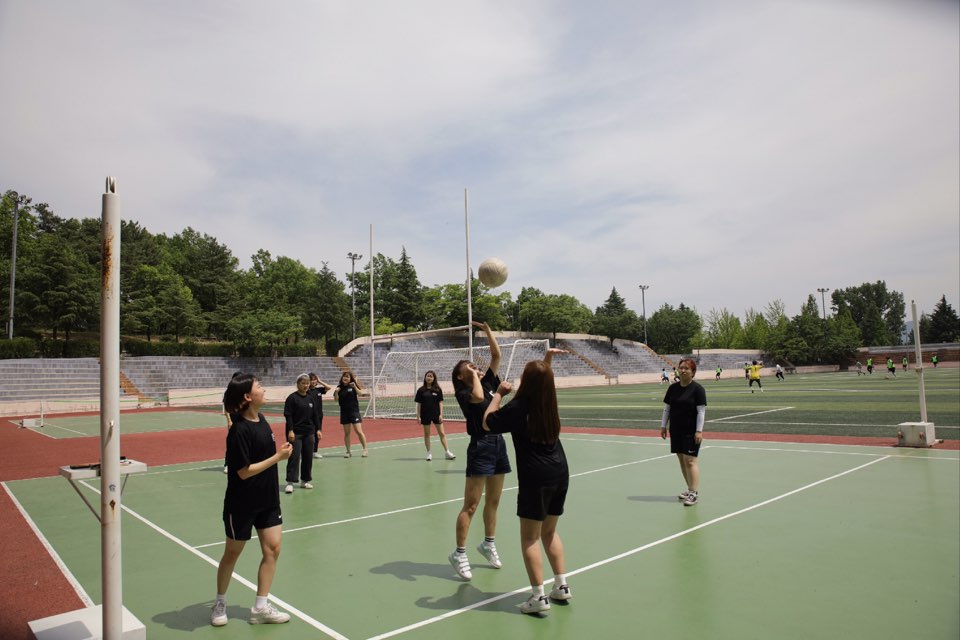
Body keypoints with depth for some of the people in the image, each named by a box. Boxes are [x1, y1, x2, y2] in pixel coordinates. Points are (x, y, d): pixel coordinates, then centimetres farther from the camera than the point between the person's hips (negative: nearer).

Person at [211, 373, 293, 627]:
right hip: (242, 503, -7)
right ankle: (220, 603, 35)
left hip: (268, 499, 7)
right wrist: (278, 457, -23)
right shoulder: (239, 430, -24)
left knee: (272, 549, 4)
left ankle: (261, 607, 16)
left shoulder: (261, 419, 0)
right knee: (232, 553, 13)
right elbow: (244, 471, -22)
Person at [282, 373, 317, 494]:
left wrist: (317, 429, 10)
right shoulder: (292, 398, -7)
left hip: (309, 432, 6)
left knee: (308, 457, 9)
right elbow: (288, 415, -11)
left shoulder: (311, 397, 9)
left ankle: (305, 481, 20)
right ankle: (290, 482, -3)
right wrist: (290, 430, -18)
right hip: (295, 433, -5)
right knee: (294, 457, -7)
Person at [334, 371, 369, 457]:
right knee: (346, 433, 7)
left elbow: (360, 393, -10)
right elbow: (336, 399, 2)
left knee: (359, 431, -6)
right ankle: (348, 452, 16)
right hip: (344, 412, 3)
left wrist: (355, 387, -23)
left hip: (354, 411, -3)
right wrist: (336, 392, -15)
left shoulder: (353, 385, -2)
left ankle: (365, 449, 6)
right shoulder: (339, 387, 4)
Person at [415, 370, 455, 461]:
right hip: (425, 415, 0)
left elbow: (440, 402, 2)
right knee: (426, 434, 7)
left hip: (436, 414, 0)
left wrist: (441, 414, -4)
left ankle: (447, 452, 7)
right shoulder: (421, 390, -1)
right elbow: (419, 404, 1)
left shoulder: (438, 390, 1)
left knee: (442, 433, 1)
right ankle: (429, 453, 16)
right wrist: (418, 416, -3)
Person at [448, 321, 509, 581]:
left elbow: (496, 356, 10)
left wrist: (487, 330, 5)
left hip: (498, 444, 7)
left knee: (493, 501, 17)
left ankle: (489, 544, 33)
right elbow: (478, 396, -29)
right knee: (471, 505, -4)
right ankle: (459, 554, 5)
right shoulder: (463, 393, -7)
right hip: (481, 447, -7)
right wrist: (474, 375, -14)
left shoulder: (488, 382, 12)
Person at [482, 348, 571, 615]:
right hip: (560, 473, 7)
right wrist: (547, 360, 25)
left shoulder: (517, 407, -14)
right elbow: (544, 381, 29)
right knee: (549, 532, 21)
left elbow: (487, 423, 0)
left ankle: (539, 597, 5)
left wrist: (498, 394, 5)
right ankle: (562, 586, 26)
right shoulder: (550, 401, 4)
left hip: (536, 478, -7)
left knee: (529, 537, 4)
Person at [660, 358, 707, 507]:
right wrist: (663, 426, 8)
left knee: (690, 460, -9)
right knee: (682, 460, 10)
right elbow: (667, 408, 12)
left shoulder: (697, 389, -8)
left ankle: (694, 493, -5)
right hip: (676, 430, 6)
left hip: (691, 431, -6)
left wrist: (699, 431, -15)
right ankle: (690, 489, 22)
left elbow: (701, 411, -11)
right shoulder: (673, 388, 7)